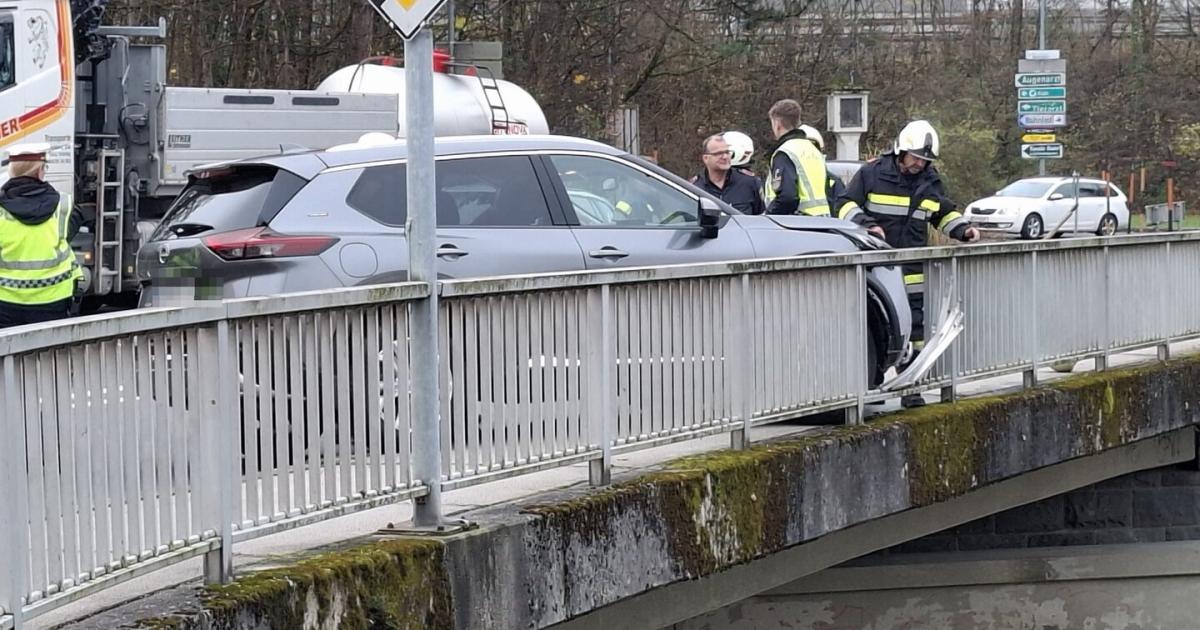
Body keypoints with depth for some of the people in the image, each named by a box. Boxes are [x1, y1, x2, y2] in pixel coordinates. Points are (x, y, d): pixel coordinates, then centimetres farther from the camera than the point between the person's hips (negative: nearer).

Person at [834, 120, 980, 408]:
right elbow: (846, 205, -2)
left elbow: (944, 214, 24)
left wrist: (963, 230, 6)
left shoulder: (931, 181, 10)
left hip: (913, 273, 3)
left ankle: (911, 388, 3)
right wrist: (867, 225, -18)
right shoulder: (873, 174, -3)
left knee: (914, 330, -2)